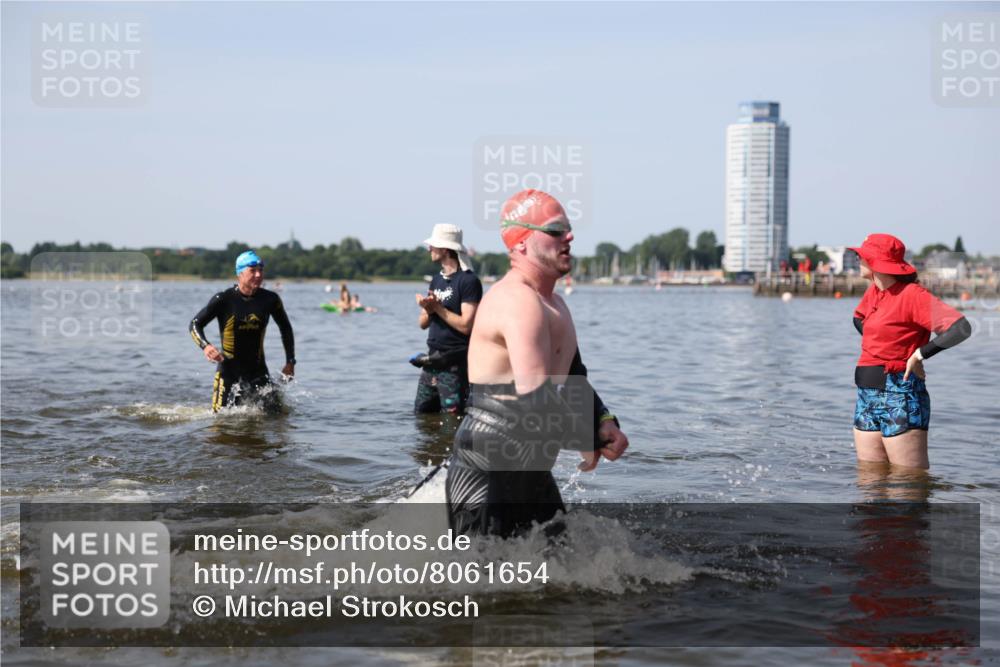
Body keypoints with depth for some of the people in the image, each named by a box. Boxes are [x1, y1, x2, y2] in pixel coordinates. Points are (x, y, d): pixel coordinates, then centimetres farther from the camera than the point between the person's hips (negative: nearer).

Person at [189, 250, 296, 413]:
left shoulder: (270, 299, -1)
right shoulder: (224, 299, -10)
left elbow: (285, 328, 15)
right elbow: (195, 324, -5)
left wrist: (290, 362, 13)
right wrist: (205, 346, -25)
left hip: (258, 370, 3)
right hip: (228, 371, -3)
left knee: (275, 414, -4)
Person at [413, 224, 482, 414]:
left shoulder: (468, 281, -10)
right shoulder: (437, 280, 15)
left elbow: (466, 325, -18)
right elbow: (423, 324, 16)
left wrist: (438, 308, -13)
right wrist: (428, 310, -6)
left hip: (454, 365, -8)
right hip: (432, 361, 8)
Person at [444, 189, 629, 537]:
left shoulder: (552, 302, 15)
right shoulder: (519, 301, -20)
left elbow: (572, 381, 21)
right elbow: (536, 398, -27)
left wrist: (603, 422, 1)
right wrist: (586, 439, -12)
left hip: (531, 475, 10)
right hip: (485, 476, -10)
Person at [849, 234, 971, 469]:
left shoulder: (912, 295, -12)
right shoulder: (873, 292, 13)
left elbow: (961, 328, -23)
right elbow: (859, 317, 37)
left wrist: (920, 355, -17)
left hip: (900, 396, -8)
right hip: (867, 396, 8)